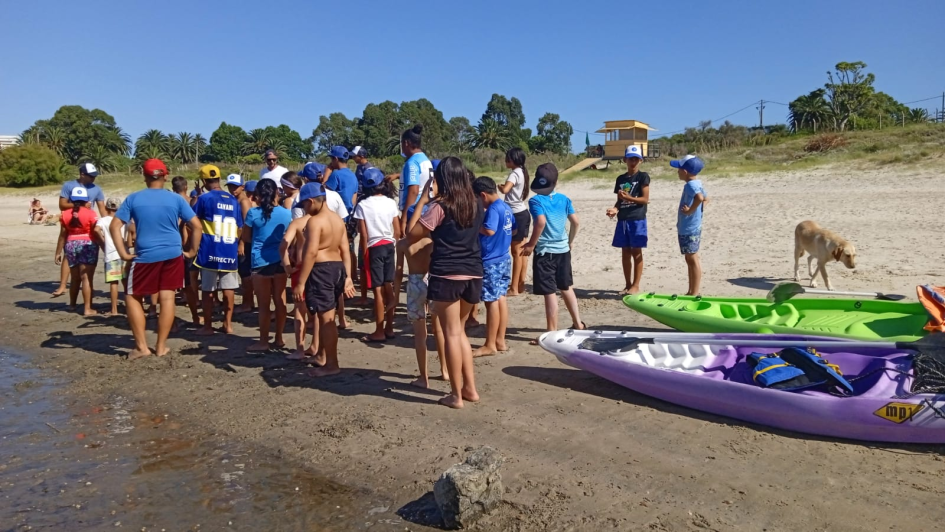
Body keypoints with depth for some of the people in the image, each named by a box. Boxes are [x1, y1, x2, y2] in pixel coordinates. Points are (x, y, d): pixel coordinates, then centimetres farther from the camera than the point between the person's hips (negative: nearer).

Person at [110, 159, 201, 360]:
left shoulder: (133, 199, 2)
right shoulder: (176, 199, 2)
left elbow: (114, 226, -4)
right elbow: (196, 226, -1)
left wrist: (123, 253, -1)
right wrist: (192, 251, 6)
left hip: (145, 256, -1)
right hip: (173, 255, 1)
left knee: (133, 298, 13)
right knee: (167, 298, 5)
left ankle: (141, 346, 10)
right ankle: (161, 347, 11)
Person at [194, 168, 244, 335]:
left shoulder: (204, 198, -6)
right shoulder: (233, 200, 8)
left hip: (210, 250, -4)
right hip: (230, 250, 4)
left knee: (208, 290, 5)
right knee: (229, 288, 9)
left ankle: (207, 326, 10)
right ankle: (228, 324, 15)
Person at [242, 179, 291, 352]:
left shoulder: (253, 213, -8)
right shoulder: (286, 213, 0)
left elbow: (246, 238, 2)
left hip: (261, 262, -3)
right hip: (280, 261, 3)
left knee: (264, 304, 4)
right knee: (280, 301, 11)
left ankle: (263, 342, 11)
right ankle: (279, 338, 20)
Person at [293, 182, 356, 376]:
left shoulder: (315, 221, -14)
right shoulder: (338, 220, 12)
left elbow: (311, 253, -21)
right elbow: (345, 250, 11)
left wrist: (301, 283, -20)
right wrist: (347, 277, 13)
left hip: (321, 270, -9)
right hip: (337, 267, 9)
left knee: (326, 318, -3)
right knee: (325, 316, 19)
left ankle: (332, 364, 3)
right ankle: (322, 357, 32)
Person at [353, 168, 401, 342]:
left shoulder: (363, 205, -8)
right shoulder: (391, 203, 2)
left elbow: (364, 235, -9)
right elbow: (398, 231, 2)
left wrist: (364, 253, 0)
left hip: (374, 248, -4)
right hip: (389, 246, 4)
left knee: (378, 290, -1)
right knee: (388, 287, 12)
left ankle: (379, 332, 6)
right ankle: (389, 328, 20)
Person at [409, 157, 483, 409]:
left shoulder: (439, 207, -9)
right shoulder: (476, 205, 9)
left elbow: (412, 234, -7)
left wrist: (422, 200, 0)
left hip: (447, 276, -6)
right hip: (473, 275, 6)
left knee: (452, 334, 2)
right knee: (459, 332, 19)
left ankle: (456, 395, 9)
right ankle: (469, 388, 22)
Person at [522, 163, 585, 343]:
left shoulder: (535, 200, -10)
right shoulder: (564, 199, 5)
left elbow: (541, 222, -25)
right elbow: (575, 221, 4)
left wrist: (531, 244, -16)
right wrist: (570, 241, 18)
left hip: (545, 251, -6)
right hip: (563, 249, 6)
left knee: (549, 293, -1)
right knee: (566, 288, 22)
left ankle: (552, 333, 5)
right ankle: (578, 323, 31)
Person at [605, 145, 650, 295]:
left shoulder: (643, 176, -2)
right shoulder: (620, 179, 12)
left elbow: (645, 199, -9)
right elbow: (619, 200, 13)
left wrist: (628, 198, -21)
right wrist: (615, 209, -7)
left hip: (637, 219, -5)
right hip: (622, 220, 5)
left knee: (636, 252, -1)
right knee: (625, 252, 9)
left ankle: (636, 285, 4)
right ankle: (628, 284, 17)